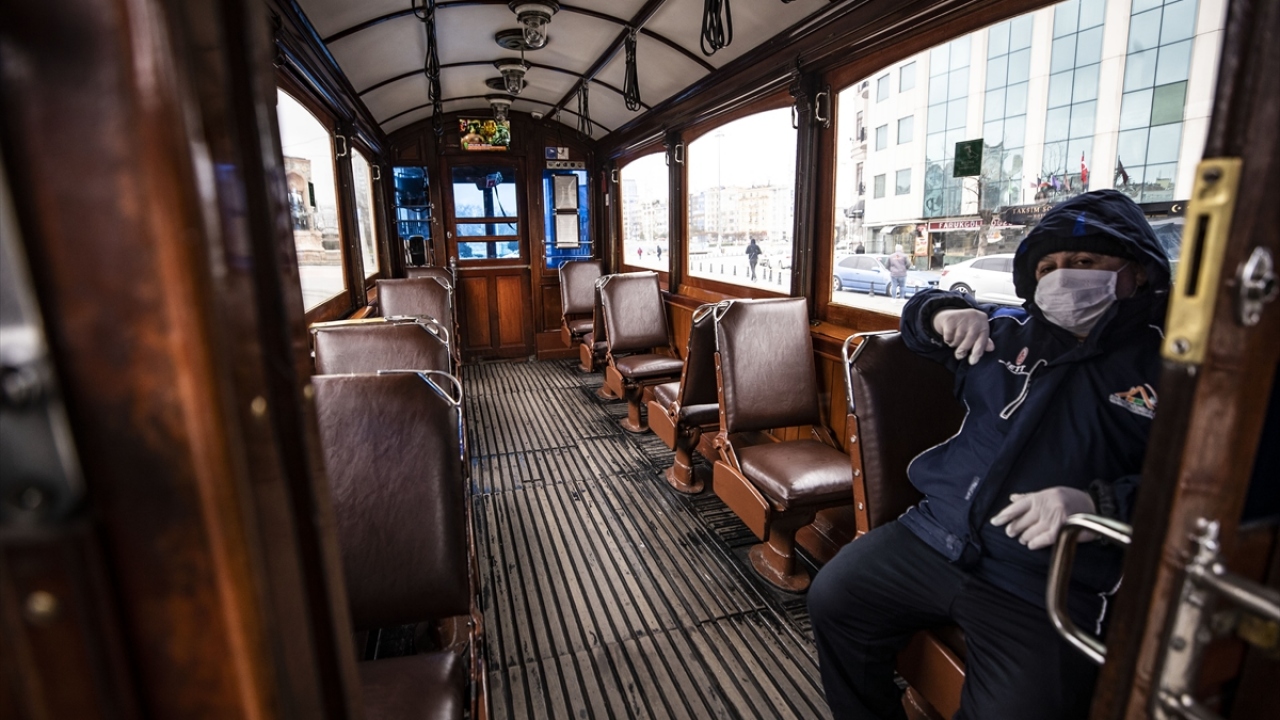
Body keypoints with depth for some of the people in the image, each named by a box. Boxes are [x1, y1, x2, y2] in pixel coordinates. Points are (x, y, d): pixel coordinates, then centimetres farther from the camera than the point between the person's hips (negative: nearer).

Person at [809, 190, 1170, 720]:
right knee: (832, 598, -1)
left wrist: (1096, 503, -27)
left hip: (1049, 591, -4)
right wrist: (943, 312, 2)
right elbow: (915, 316, 25)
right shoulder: (1008, 331, 14)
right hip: (935, 538, 5)